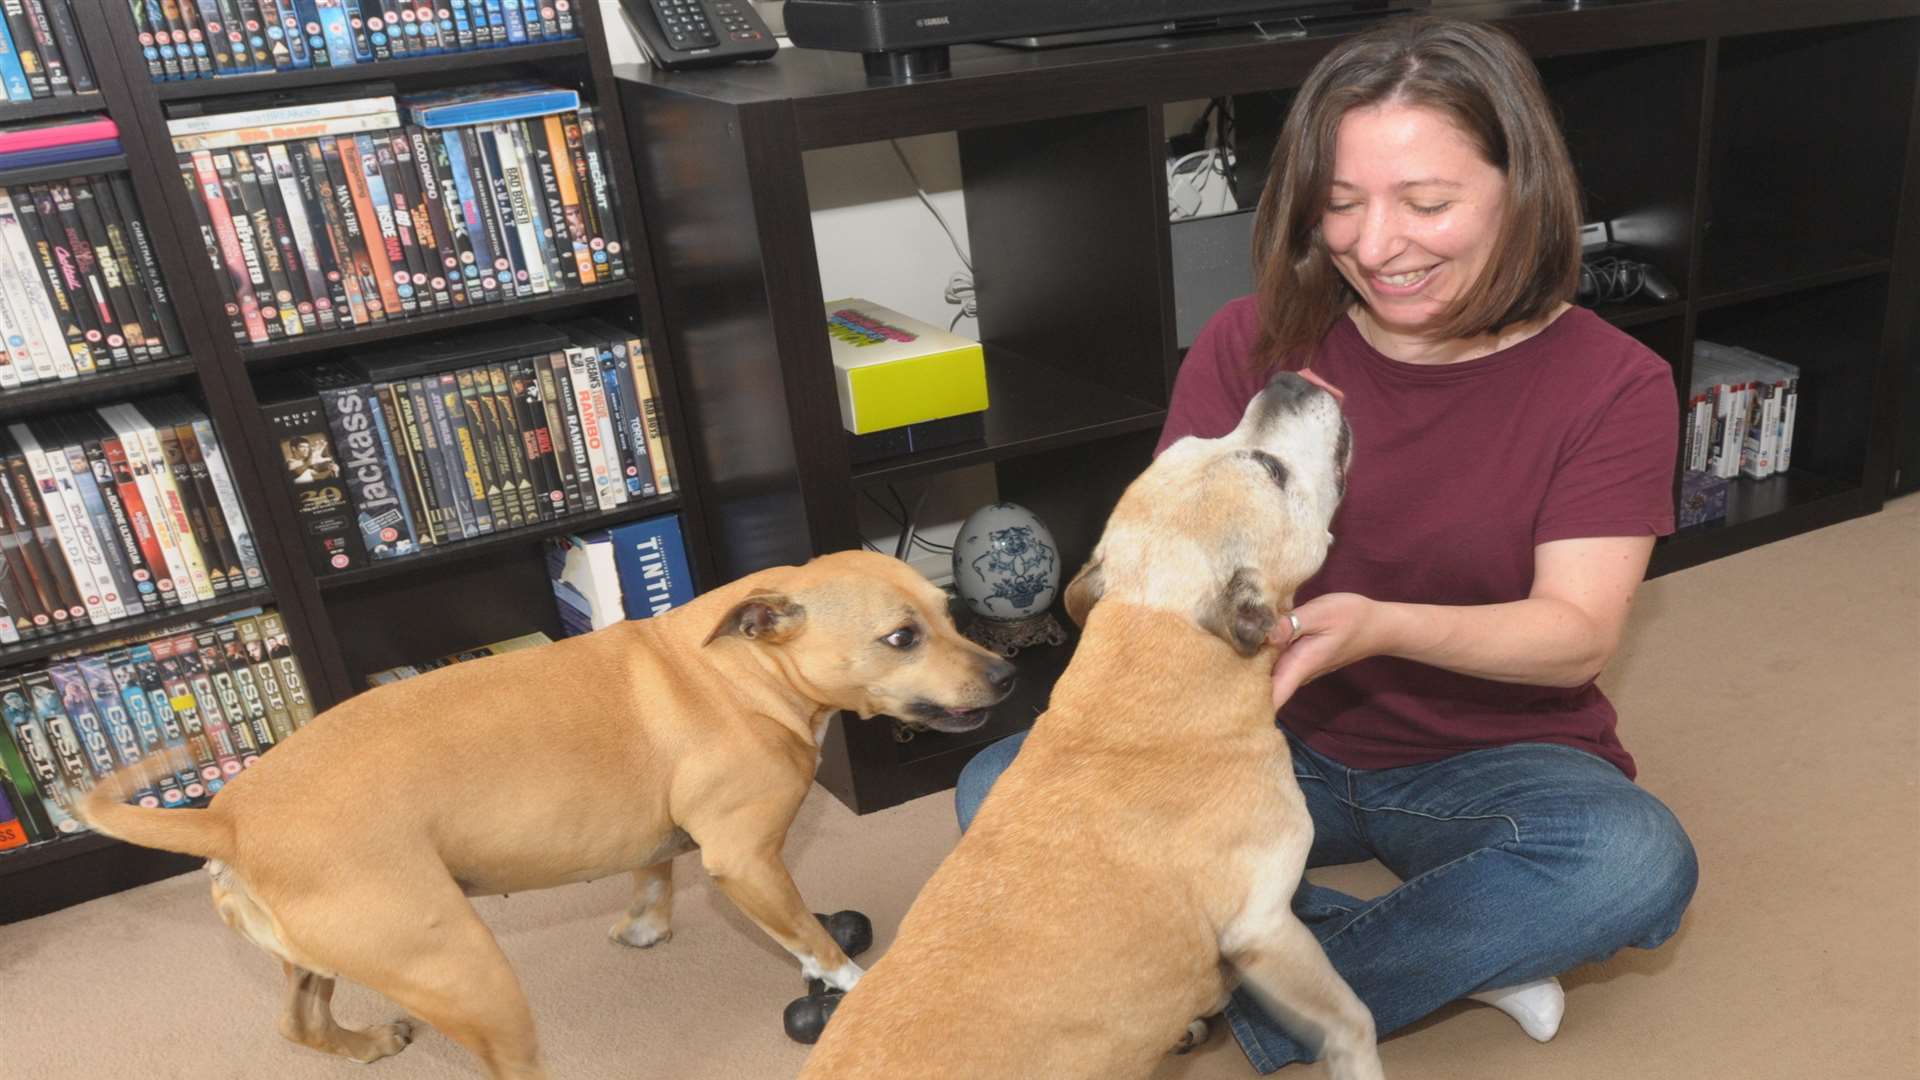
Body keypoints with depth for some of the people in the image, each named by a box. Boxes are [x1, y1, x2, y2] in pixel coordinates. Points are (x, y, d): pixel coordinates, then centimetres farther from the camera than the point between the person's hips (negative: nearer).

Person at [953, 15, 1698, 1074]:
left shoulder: (1611, 382, -9)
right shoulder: (1253, 342, -6)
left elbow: (1579, 632, -16)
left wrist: (1379, 626, -36)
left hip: (1492, 759, -1)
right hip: (1283, 743, 2)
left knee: (1638, 861, -35)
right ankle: (1461, 953, -16)